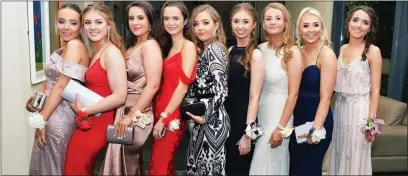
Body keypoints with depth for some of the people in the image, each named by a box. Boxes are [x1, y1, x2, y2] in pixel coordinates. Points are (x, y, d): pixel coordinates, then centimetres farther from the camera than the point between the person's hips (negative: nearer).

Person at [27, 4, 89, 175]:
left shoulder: (75, 46, -16)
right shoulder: (60, 51, 14)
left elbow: (61, 87, -19)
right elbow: (50, 81, 15)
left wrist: (42, 119, -16)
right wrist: (33, 100, -3)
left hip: (59, 117, -9)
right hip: (54, 114, 9)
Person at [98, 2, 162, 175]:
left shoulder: (150, 45, -13)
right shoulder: (133, 45, 14)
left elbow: (153, 85, -22)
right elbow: (124, 83, 13)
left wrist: (130, 115, -20)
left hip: (137, 114, -8)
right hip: (123, 109, 8)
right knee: (127, 161, 17)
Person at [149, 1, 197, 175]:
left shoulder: (188, 46, -10)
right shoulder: (168, 47, 14)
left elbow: (183, 86, -16)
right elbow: (164, 83, 12)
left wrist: (164, 118, -16)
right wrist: (159, 115, 2)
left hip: (172, 116, -7)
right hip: (159, 111, 7)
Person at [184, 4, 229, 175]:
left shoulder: (214, 49, -13)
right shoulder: (202, 50, 14)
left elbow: (220, 89, -20)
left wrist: (206, 117, -15)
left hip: (212, 120, -9)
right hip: (202, 118, 9)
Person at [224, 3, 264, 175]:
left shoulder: (256, 54, -14)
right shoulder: (230, 51, 6)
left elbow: (254, 97, -17)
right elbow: (225, 88, 11)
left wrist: (248, 133, -17)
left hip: (243, 119, -6)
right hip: (226, 116, 6)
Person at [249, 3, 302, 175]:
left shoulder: (292, 52, -13)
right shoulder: (260, 49, 1)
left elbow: (293, 94, -14)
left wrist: (281, 128, -14)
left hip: (279, 112, -5)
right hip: (260, 111, 5)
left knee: (271, 162, 8)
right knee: (260, 161, 17)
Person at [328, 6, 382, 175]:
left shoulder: (373, 51, -9)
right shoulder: (342, 48, 7)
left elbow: (375, 90, -10)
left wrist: (371, 120, -15)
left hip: (359, 110, -5)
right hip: (340, 108, 5)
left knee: (355, 156, 6)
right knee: (339, 155, 15)